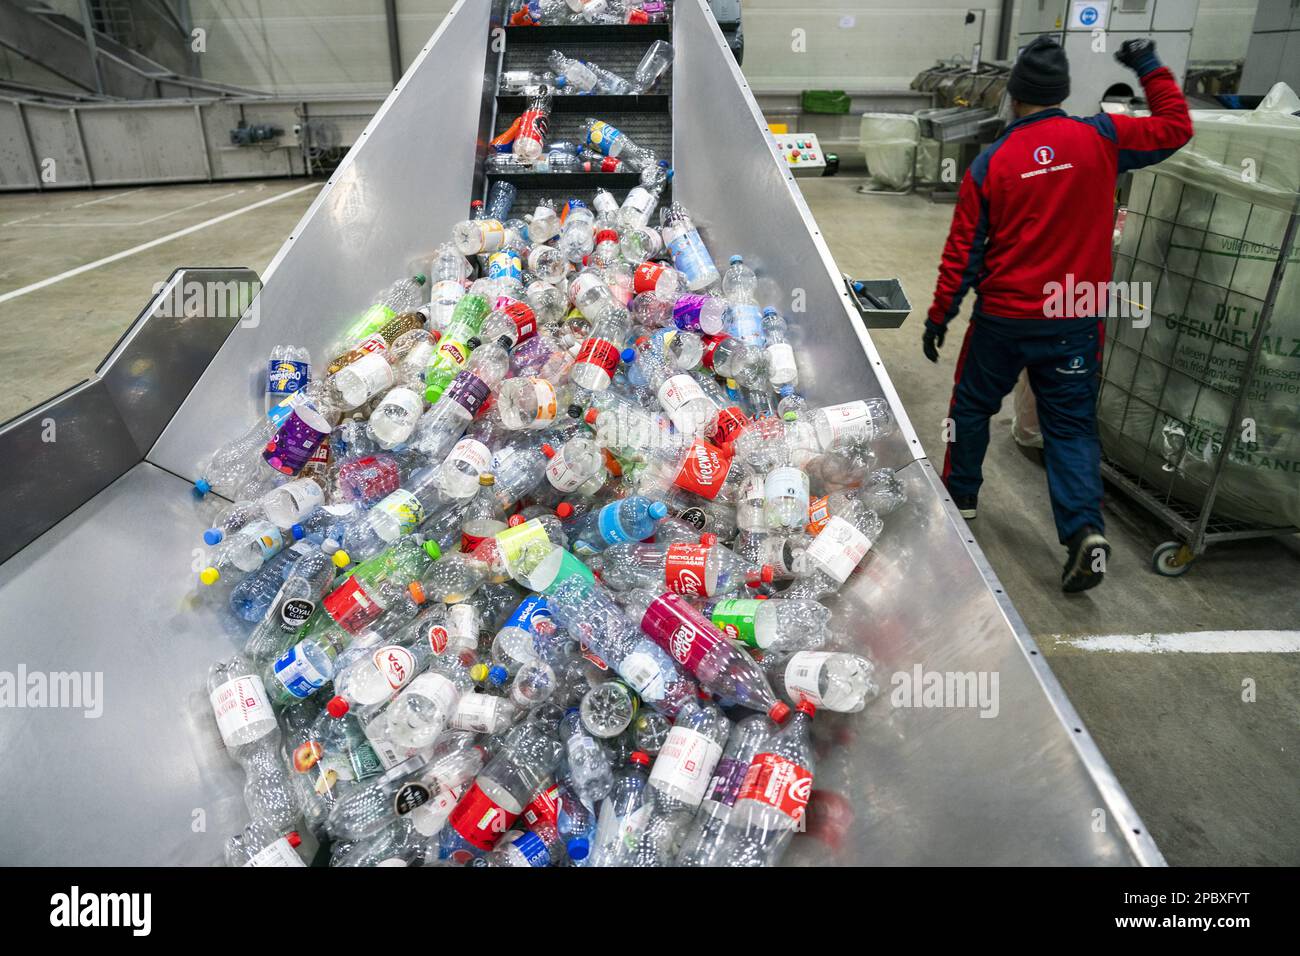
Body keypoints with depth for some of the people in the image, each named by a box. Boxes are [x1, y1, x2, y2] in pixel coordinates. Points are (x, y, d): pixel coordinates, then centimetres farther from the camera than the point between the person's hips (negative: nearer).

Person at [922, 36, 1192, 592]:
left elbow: (962, 252, -5)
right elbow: (1175, 128, 10)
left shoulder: (990, 163, -7)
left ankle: (960, 495, 32)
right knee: (1072, 424, 7)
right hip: (1076, 319, 1)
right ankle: (1084, 528, -5)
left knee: (972, 405, 19)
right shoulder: (1100, 138, -6)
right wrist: (1150, 67, 19)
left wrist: (938, 317, 3)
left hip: (1002, 317, -1)